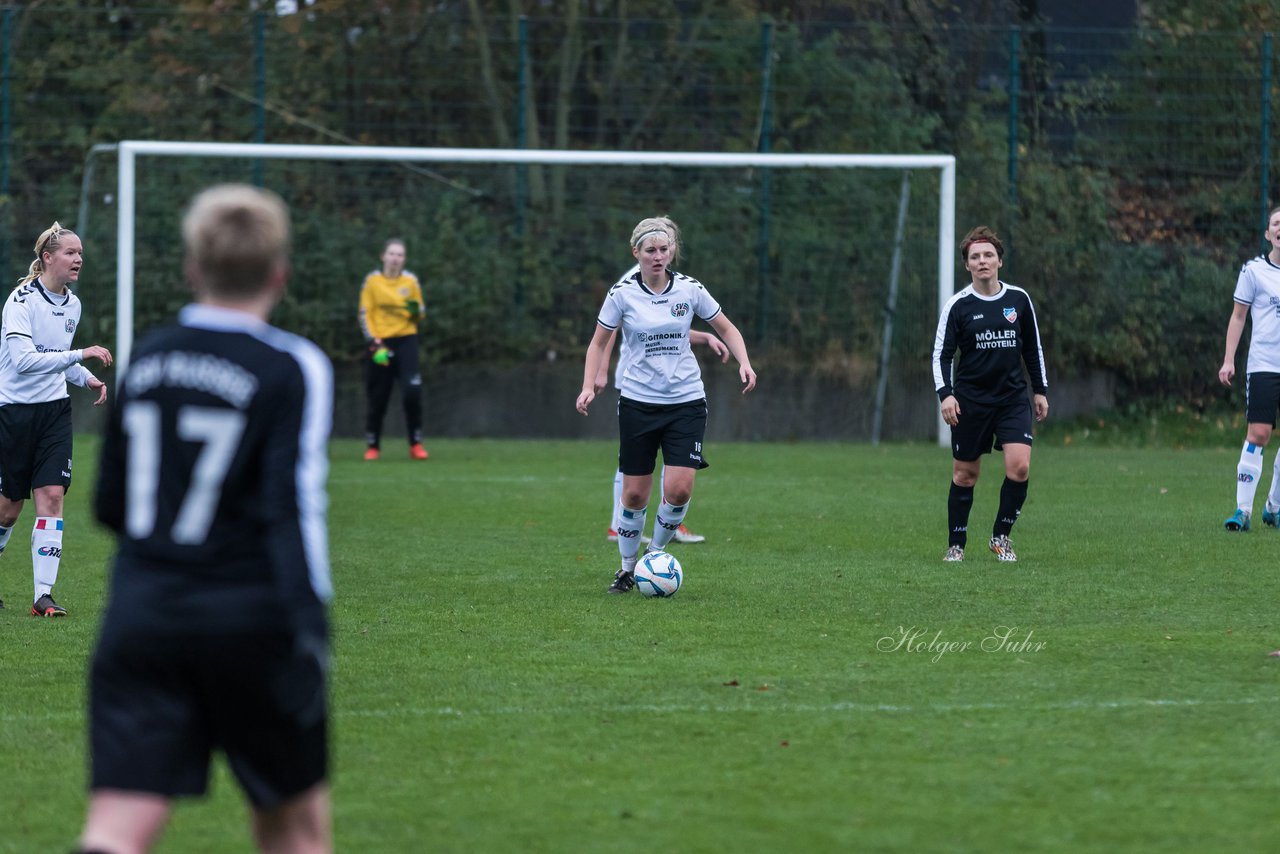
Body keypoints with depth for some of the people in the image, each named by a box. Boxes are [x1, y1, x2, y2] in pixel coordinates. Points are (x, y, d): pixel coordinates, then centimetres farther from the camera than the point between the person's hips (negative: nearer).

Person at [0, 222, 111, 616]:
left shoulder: (72, 305, 7)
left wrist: (88, 379, 6)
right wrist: (80, 355, -32)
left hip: (55, 410, 5)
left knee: (52, 496, -9)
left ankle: (43, 595, -10)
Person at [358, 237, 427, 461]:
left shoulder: (410, 281, 6)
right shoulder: (372, 281, 1)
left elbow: (419, 317, 12)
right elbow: (365, 314, 1)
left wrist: (416, 311, -13)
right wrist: (375, 343, -10)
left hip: (406, 341, 1)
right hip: (381, 342, 0)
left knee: (412, 392, -14)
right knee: (377, 398, 2)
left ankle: (416, 444, -5)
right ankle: (372, 446, 17)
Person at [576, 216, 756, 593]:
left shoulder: (690, 289, -2)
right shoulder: (622, 293, -5)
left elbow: (726, 329, 10)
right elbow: (598, 343, 6)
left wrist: (744, 363, -7)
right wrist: (589, 386, -8)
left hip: (686, 400, 0)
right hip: (637, 402, 0)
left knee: (679, 488, -14)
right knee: (635, 494, 0)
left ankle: (656, 555, 12)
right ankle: (627, 568, 21)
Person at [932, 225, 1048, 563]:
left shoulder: (1018, 299, 3)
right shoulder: (957, 306, -4)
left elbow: (1033, 347, 14)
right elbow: (941, 354, -3)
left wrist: (1040, 390, 13)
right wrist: (945, 394, -16)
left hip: (1013, 399, 1)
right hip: (970, 401, -1)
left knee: (1019, 466, -15)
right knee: (965, 474, 5)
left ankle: (1001, 535, 4)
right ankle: (956, 545, 19)